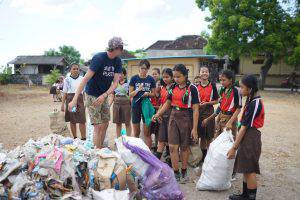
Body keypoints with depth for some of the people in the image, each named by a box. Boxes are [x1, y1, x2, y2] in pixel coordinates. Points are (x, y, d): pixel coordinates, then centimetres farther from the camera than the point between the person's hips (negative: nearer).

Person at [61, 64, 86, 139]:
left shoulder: (82, 79, 6)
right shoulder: (67, 79, 5)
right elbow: (64, 92, 6)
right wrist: (62, 104, 3)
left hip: (80, 99, 0)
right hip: (70, 99, 1)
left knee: (82, 120, -7)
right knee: (72, 121, 6)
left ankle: (83, 138, -2)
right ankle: (75, 138, 17)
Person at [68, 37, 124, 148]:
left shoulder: (118, 61, -3)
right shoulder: (99, 58, -21)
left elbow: (115, 82, -9)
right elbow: (86, 79, -27)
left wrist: (104, 95, -24)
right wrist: (75, 99, -32)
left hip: (104, 95, 7)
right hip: (93, 95, -6)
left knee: (105, 124, 11)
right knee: (98, 126, -7)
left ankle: (101, 150, 25)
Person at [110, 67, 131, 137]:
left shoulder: (128, 83, -1)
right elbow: (112, 96, 14)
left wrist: (132, 106, -11)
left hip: (126, 104, -4)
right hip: (116, 104, 4)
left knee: (127, 123, 3)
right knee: (118, 123, 9)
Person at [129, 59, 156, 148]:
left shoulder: (151, 79, 2)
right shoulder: (134, 78, -1)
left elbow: (153, 94, 8)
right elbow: (130, 95, -1)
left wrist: (148, 94, -13)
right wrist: (138, 90, -19)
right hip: (136, 106, 0)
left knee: (147, 132, 1)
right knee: (136, 132, 9)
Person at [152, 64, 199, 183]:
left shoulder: (192, 88, -10)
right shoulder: (173, 87, 5)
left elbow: (195, 109, -11)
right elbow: (168, 103, 15)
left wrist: (194, 128, -13)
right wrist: (158, 114, 1)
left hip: (186, 118, -4)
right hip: (173, 117, 4)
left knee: (184, 146, 9)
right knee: (172, 146, 0)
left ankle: (184, 172, 27)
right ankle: (176, 173, 12)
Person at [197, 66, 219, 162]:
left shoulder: (212, 86, -2)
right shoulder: (196, 86, 4)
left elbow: (216, 101, 1)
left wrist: (207, 103, -13)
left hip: (209, 111, -2)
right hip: (199, 111, 2)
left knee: (209, 136, 2)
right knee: (202, 135, 10)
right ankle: (203, 154, 24)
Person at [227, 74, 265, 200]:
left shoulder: (254, 104, -21)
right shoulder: (253, 100, 8)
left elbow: (244, 127, -21)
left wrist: (234, 147, -18)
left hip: (250, 138, -9)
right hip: (248, 136, 9)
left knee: (250, 170, 3)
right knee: (246, 169, 19)